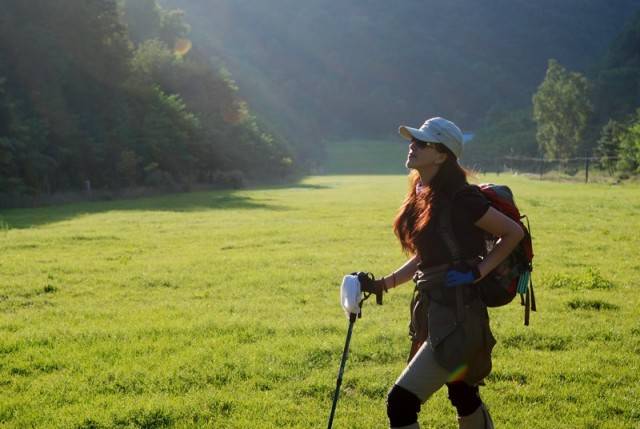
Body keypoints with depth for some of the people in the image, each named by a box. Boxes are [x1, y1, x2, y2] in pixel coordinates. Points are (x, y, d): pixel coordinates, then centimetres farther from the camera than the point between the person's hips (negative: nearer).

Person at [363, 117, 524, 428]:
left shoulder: (460, 199, -16)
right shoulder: (421, 196, 8)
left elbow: (513, 233, -6)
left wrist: (478, 271, -13)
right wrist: (384, 284, 7)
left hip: (457, 315, -9)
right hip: (430, 309, 9)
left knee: (400, 403, -14)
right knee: (463, 398, 23)